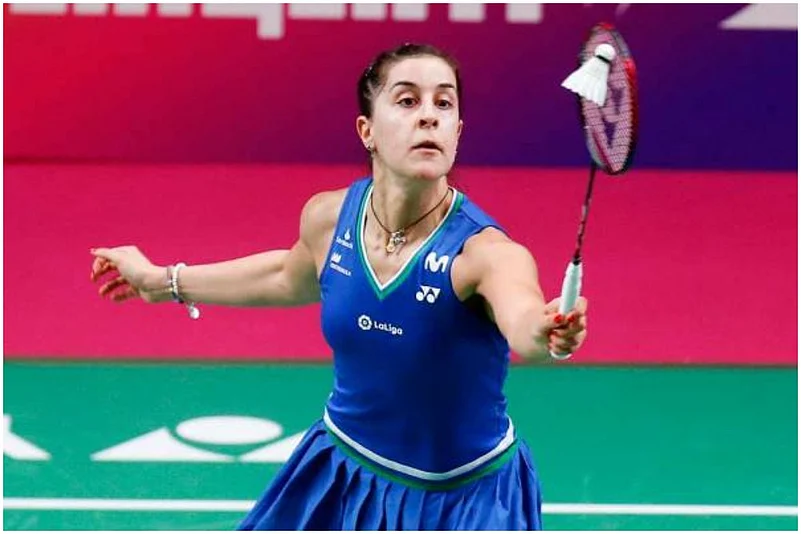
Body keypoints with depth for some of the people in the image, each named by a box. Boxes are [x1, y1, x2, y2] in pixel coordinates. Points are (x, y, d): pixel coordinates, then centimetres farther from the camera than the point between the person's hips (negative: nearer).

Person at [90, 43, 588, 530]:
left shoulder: (484, 250, -27)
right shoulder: (328, 218, -11)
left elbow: (523, 318, -50)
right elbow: (294, 276, 13)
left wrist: (547, 332, -74)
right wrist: (164, 281, 23)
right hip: (344, 480, 4)